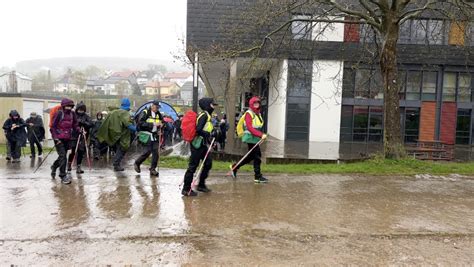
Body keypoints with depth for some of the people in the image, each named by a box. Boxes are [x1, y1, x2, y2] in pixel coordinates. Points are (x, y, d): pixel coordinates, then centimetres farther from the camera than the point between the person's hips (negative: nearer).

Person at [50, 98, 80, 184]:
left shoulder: (72, 113, 5)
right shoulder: (59, 113, -11)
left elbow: (75, 125, 14)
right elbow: (53, 127, -8)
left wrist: (79, 130, -5)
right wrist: (56, 138, -14)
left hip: (68, 139, 6)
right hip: (59, 139, -6)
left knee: (62, 156, 17)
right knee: (63, 156, -11)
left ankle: (54, 167, 45)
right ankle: (63, 176, -4)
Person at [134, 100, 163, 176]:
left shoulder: (159, 114, 12)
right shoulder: (145, 112, -6)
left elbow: (162, 122, 28)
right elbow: (141, 123, -18)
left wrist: (160, 130, 7)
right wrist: (153, 124, -23)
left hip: (155, 136, 6)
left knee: (155, 152, -1)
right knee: (148, 151, -12)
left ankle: (153, 169, 9)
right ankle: (137, 163, 13)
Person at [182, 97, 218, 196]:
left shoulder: (207, 115, 15)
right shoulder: (204, 115, -15)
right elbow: (198, 130, -24)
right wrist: (209, 134, -17)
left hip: (202, 144, 10)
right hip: (197, 144, -10)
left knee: (208, 163, 15)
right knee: (193, 166, -4)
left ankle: (201, 185, 27)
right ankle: (186, 189, 4)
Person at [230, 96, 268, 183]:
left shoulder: (258, 113, 16)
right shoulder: (249, 113, -11)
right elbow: (249, 127, -21)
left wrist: (262, 135, 2)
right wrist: (261, 135, -26)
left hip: (256, 138, 9)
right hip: (251, 138, -9)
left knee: (251, 156, 16)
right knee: (257, 156, -6)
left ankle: (234, 167, 28)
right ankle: (258, 176, 5)